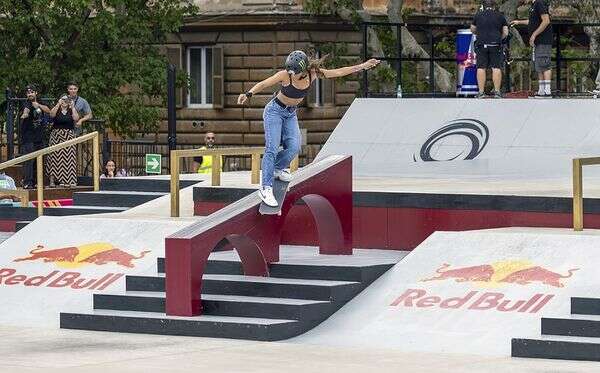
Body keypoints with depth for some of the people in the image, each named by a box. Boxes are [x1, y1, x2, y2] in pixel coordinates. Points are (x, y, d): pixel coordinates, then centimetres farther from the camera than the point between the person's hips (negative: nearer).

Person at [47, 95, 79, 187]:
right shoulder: (57, 110, 8)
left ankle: (68, 180, -1)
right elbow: (52, 114, -14)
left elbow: (76, 118, -6)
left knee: (69, 158, -4)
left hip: (69, 136, 1)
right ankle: (52, 180, -10)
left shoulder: (71, 111, 12)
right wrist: (58, 104, -16)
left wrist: (72, 107, -5)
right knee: (55, 157, -8)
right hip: (56, 136, -1)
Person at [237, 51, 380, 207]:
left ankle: (277, 169, 19)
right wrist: (248, 94, -43)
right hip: (275, 110, -5)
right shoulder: (285, 75, -25)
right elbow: (263, 84, -26)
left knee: (294, 147, -11)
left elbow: (339, 72, -7)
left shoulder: (313, 73, -14)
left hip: (291, 113, 5)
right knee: (272, 148, -15)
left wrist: (362, 66, -6)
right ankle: (266, 189, -17)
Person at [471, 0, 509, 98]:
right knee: (496, 68, 0)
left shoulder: (478, 15, 11)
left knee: (481, 68, 1)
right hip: (495, 45, -1)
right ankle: (497, 91, -5)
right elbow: (505, 33, 7)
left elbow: (473, 29, 21)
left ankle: (481, 92, -2)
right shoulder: (500, 16, 9)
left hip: (481, 44, 1)